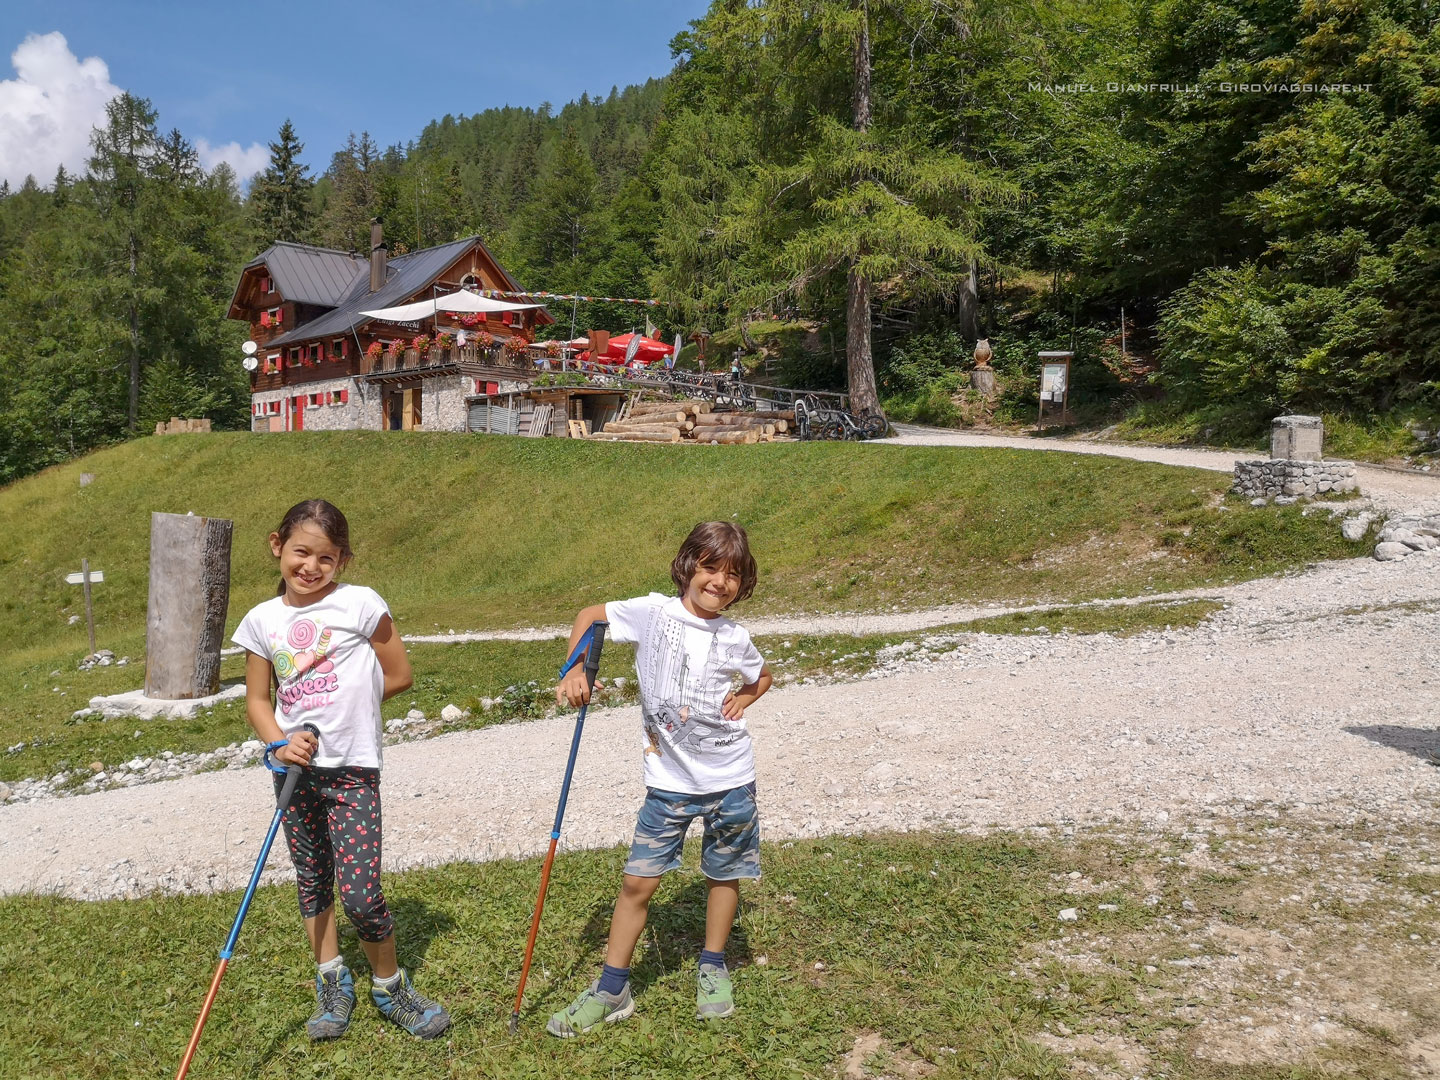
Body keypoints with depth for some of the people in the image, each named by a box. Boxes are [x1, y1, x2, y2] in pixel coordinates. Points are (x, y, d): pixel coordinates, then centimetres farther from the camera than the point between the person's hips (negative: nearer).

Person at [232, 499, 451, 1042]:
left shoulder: (360, 604, -8)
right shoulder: (262, 621, 3)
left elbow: (399, 676, -3)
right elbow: (258, 699, 8)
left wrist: (336, 702, -1)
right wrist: (279, 742, -10)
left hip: (353, 768, -4)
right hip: (295, 767, 4)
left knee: (360, 892, -7)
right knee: (312, 880, 16)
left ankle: (390, 985, 17)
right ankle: (332, 982, 34)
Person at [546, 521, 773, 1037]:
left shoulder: (735, 639, -1)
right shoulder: (653, 612, -7)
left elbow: (763, 675, 20)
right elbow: (590, 616, 6)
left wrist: (744, 697, 0)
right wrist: (575, 671, -7)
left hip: (730, 780, 2)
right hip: (669, 782, -1)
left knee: (723, 875, 14)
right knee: (638, 881, 1)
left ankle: (713, 967, 37)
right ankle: (612, 989, 16)